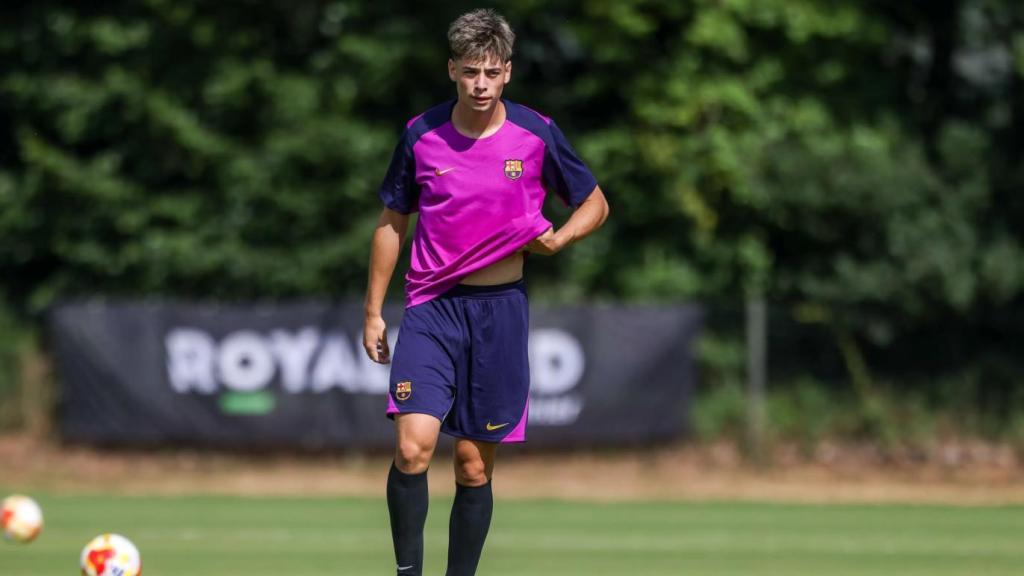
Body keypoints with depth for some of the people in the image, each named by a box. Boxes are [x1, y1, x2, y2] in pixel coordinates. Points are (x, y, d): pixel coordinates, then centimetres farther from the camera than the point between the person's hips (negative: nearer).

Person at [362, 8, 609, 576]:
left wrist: (559, 238, -10)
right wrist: (373, 312, 9)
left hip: (500, 312, 1)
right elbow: (392, 223, 10)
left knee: (474, 466, 5)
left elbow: (594, 203, 10)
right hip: (431, 309, -1)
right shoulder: (421, 135, -1)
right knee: (413, 447, -19)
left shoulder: (536, 134, -3)